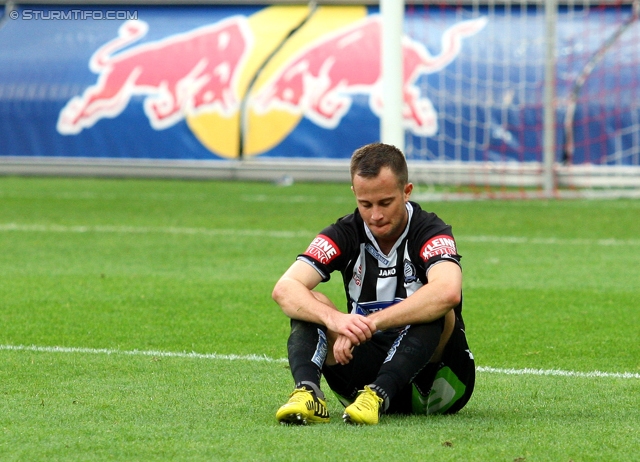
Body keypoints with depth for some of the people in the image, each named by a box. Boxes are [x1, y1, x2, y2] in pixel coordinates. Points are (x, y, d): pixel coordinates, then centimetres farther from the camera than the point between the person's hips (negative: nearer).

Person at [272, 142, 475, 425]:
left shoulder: (430, 234, -14)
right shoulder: (345, 234, -3)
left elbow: (448, 292, -37)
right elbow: (284, 288, -18)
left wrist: (371, 323, -41)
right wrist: (333, 318, -38)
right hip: (367, 367, 3)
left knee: (432, 309, -30)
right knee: (311, 304, -16)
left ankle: (377, 395, -47)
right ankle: (307, 392, -42)